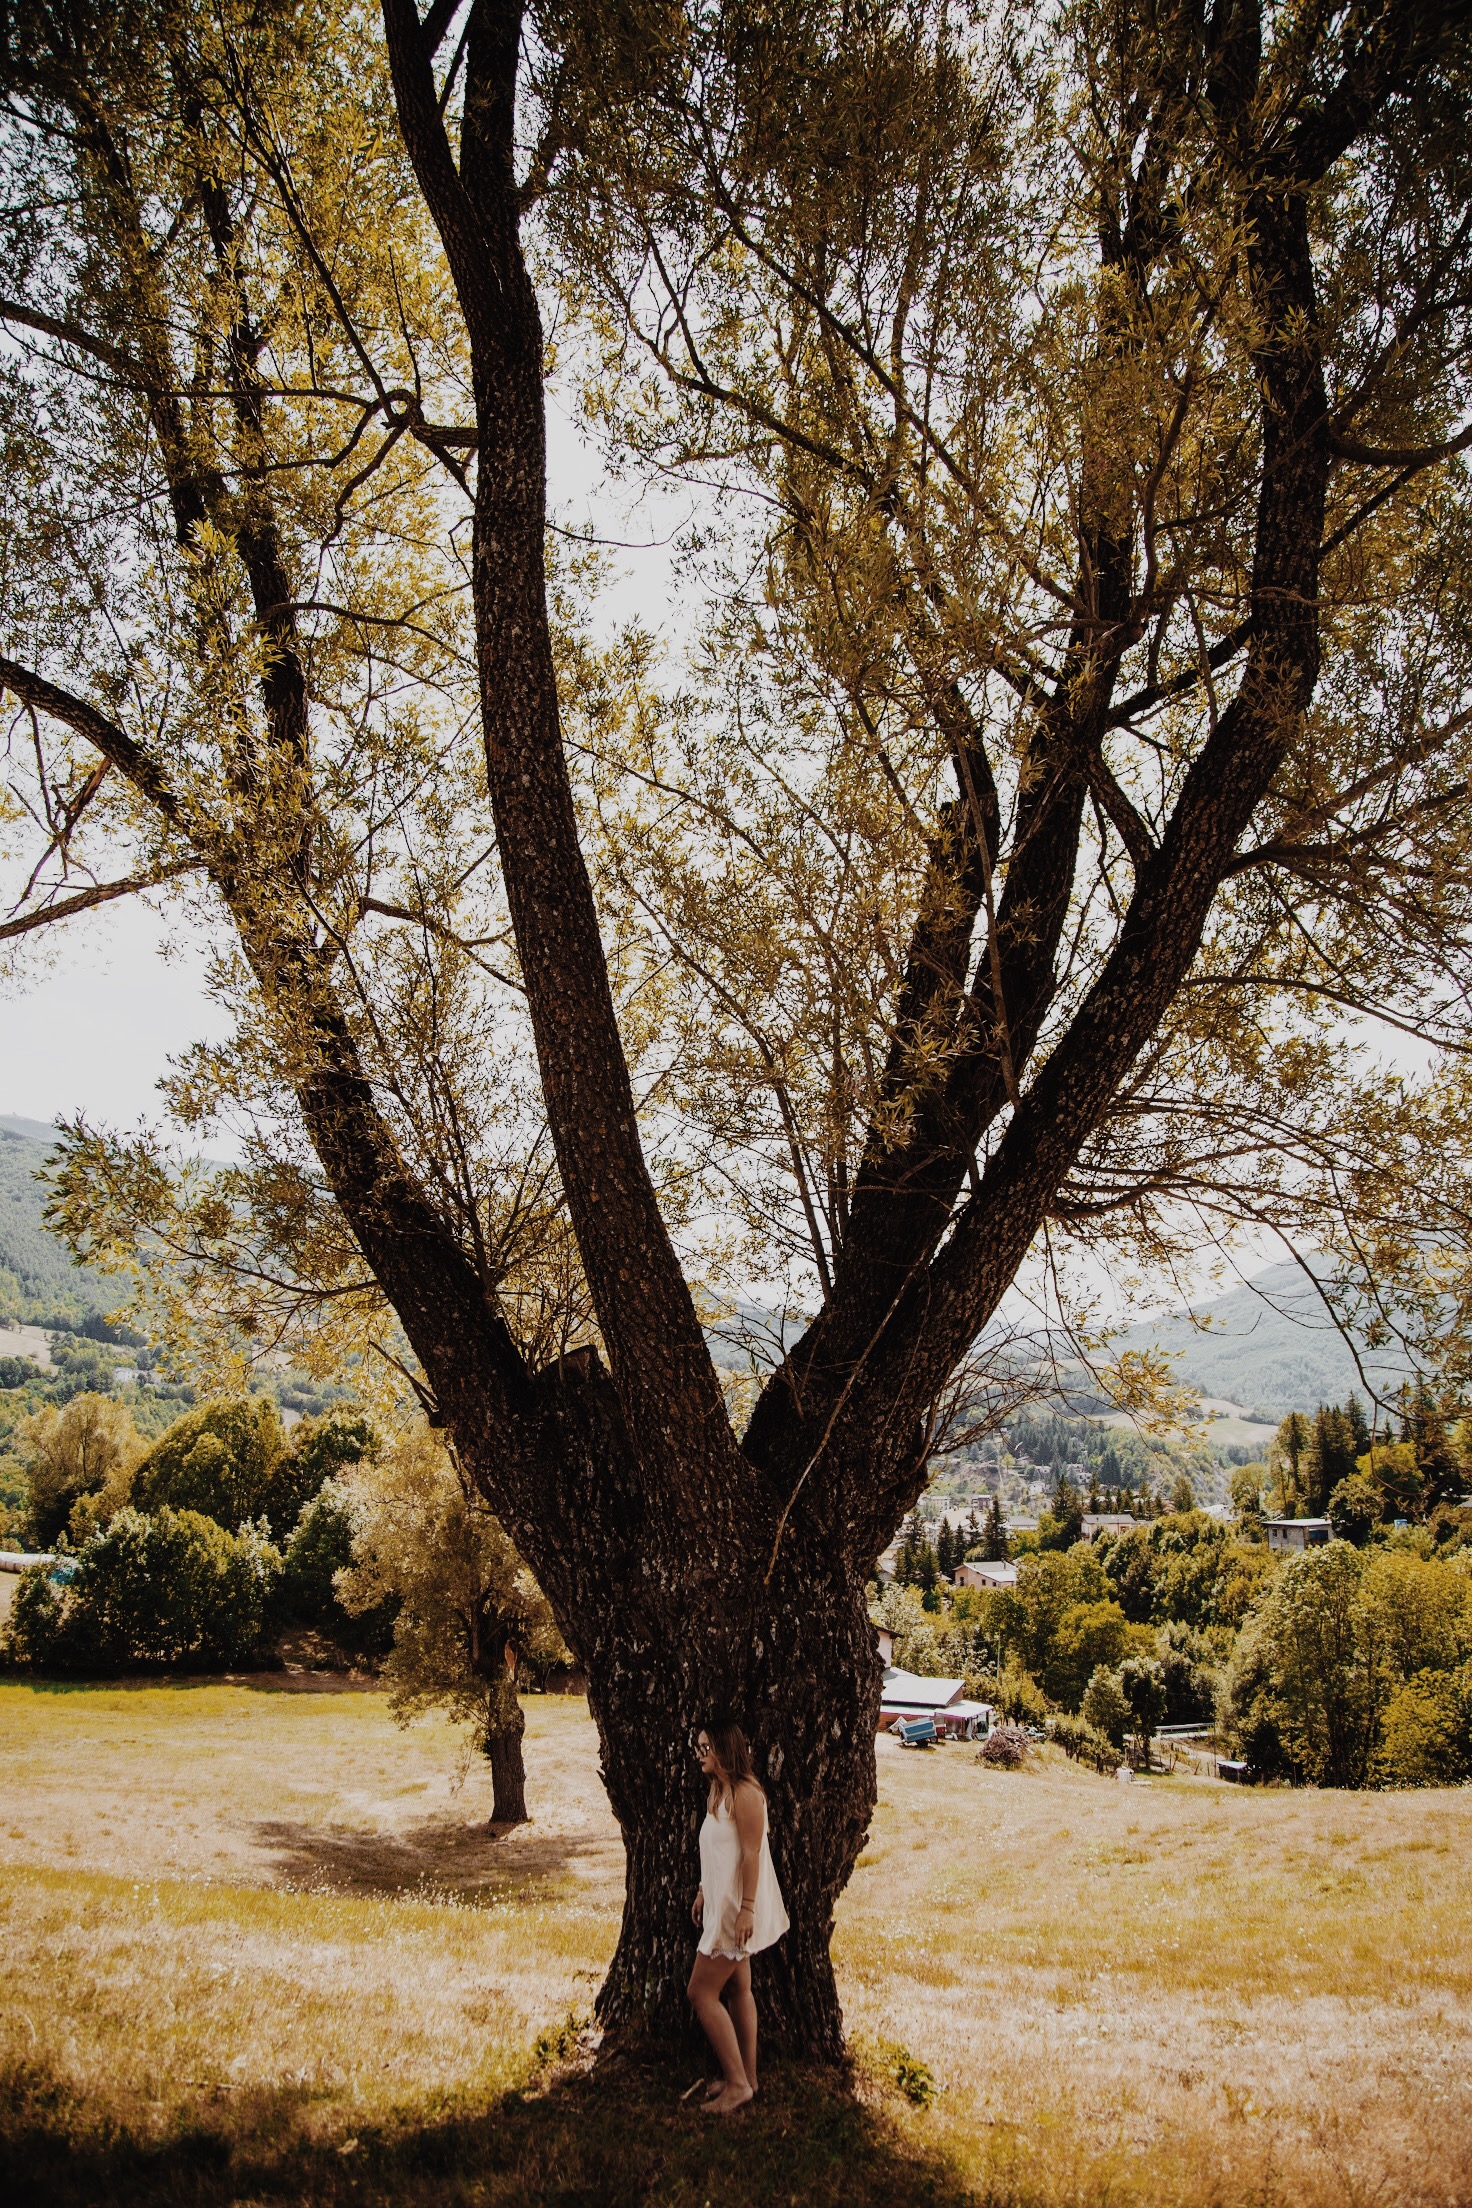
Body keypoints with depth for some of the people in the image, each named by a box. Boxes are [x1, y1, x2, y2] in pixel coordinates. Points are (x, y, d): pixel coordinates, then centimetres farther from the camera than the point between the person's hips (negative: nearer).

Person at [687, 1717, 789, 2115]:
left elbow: (751, 1854, -23)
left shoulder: (744, 1793, -21)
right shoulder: (717, 1791, 8)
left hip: (738, 1909, -9)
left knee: (702, 1993, -5)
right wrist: (702, 1892, 18)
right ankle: (746, 2078, 24)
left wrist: (746, 1908, -24)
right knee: (737, 1990, 15)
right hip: (722, 1904, 9)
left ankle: (737, 2083, 3)